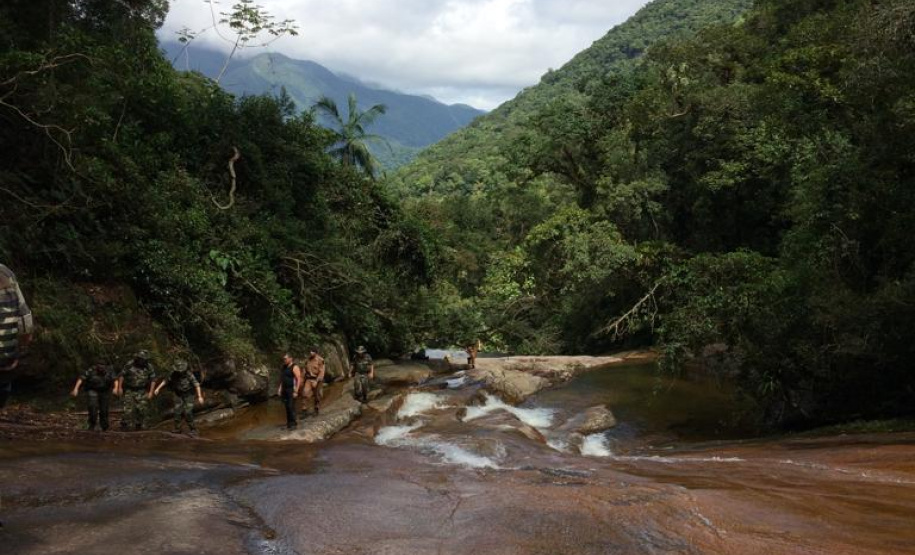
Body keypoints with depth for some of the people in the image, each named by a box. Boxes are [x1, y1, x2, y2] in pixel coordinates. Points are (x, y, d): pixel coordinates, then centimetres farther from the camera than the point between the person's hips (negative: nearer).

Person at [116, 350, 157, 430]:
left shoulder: (149, 367, -4)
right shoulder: (129, 365, -8)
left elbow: (153, 379, 0)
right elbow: (121, 375, 0)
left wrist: (151, 392, -4)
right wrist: (120, 387, -2)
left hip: (142, 392, 1)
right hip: (129, 391, -1)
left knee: (142, 410, -3)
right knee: (128, 409, -6)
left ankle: (140, 426, 10)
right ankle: (124, 425, 6)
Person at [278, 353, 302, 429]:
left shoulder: (294, 367, -12)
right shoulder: (284, 367, 13)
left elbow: (299, 379, -15)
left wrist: (296, 391, -19)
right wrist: (280, 389, 12)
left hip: (292, 390, -7)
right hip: (285, 390, 8)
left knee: (291, 406, -11)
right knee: (287, 407, 7)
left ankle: (293, 423, -6)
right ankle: (289, 423, 14)